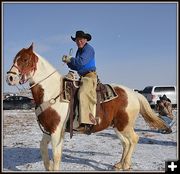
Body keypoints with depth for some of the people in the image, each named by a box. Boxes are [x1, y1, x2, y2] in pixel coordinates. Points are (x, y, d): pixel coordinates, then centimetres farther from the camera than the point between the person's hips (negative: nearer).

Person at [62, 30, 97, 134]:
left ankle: (88, 122, -38)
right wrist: (69, 62, 6)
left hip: (90, 76, -10)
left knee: (83, 94, -30)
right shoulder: (79, 50, 22)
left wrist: (70, 59, -7)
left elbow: (81, 62, -20)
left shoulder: (89, 49, -6)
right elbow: (76, 67, 24)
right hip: (82, 77, 10)